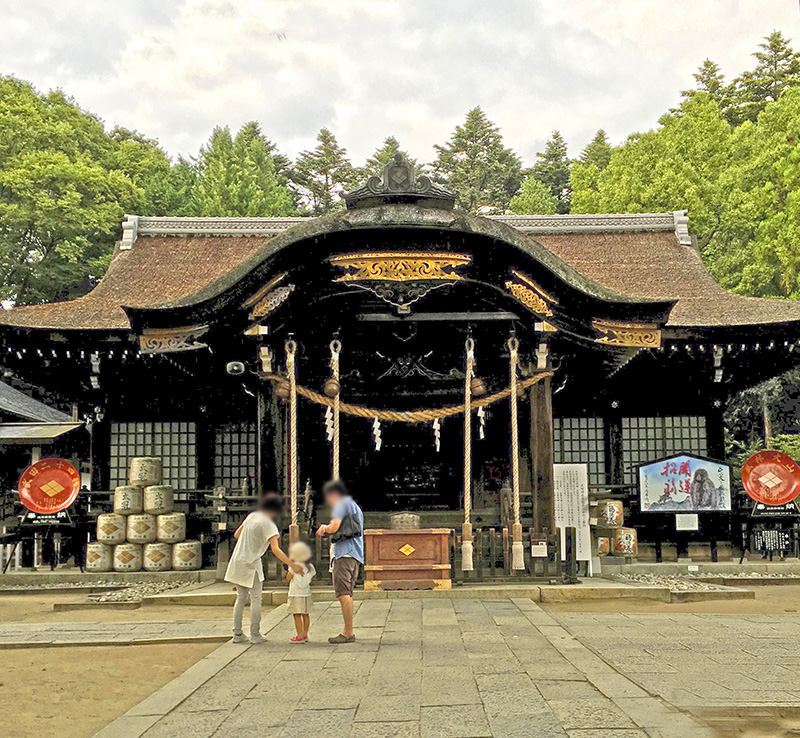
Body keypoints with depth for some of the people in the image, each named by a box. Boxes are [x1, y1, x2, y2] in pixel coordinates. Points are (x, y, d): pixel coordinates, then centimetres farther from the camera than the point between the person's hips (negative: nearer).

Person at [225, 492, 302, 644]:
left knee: (241, 598, 12)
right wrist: (292, 565, -18)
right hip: (251, 563, -7)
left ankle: (237, 634, 13)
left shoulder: (252, 516, 9)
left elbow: (236, 535, 18)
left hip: (237, 561, 7)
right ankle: (255, 634, 1)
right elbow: (275, 549, -20)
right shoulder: (268, 524, -12)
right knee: (255, 599, 1)